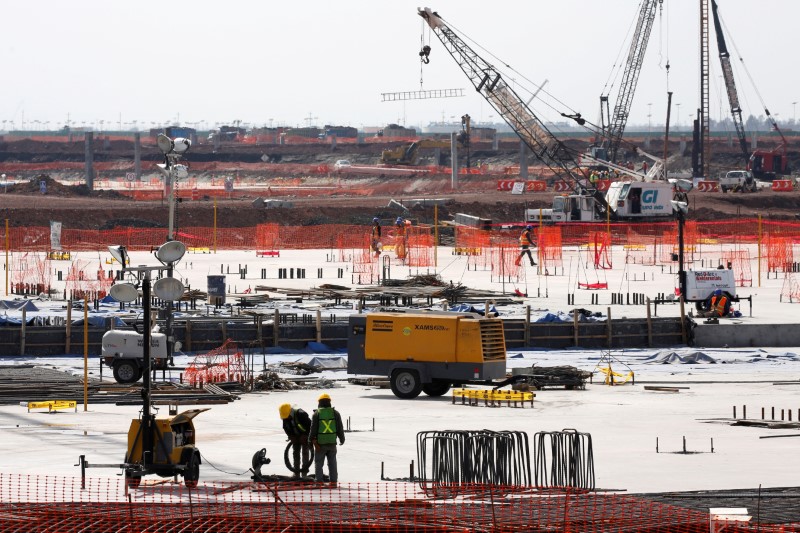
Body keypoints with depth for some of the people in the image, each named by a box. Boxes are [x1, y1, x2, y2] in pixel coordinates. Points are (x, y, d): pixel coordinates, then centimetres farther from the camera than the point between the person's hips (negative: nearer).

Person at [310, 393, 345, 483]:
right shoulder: (335, 413, 3)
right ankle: (333, 481, 9)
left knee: (318, 463, 4)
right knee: (332, 463, 10)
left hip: (320, 443, -2)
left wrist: (313, 440, -3)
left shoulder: (316, 413, -3)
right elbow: (340, 428, 6)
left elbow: (313, 429, -6)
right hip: (332, 442, 2)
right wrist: (342, 439, 17)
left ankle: (319, 481, -1)